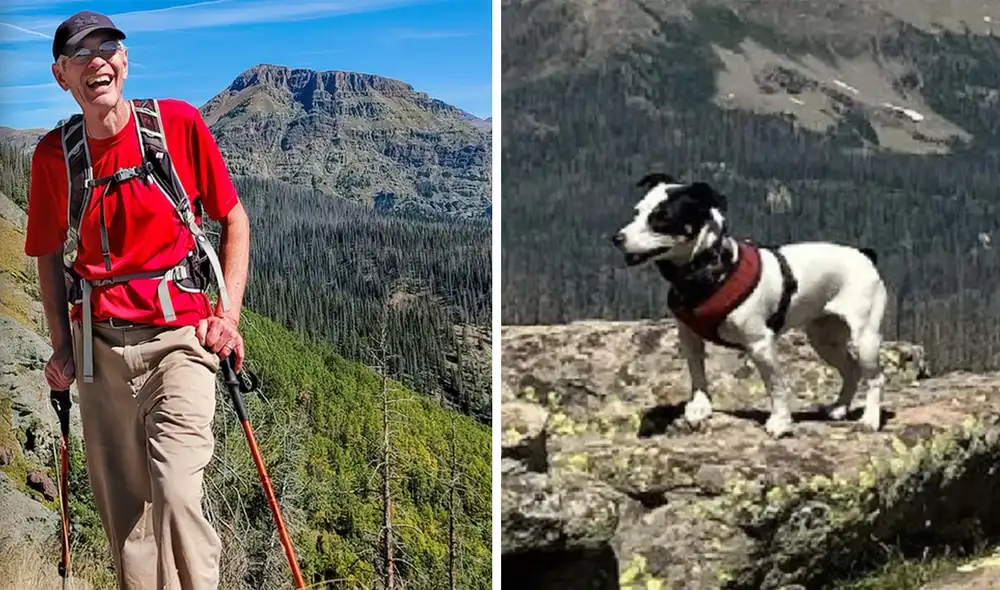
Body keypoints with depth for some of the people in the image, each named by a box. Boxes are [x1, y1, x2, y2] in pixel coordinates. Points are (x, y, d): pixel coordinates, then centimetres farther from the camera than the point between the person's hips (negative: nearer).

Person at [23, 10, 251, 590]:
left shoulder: (179, 123, -3)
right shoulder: (52, 154, 4)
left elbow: (234, 219, 6)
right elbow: (50, 255, 16)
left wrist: (228, 313, -3)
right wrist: (62, 346, 7)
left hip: (179, 335, -3)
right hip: (100, 346, 3)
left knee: (176, 492, -19)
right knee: (123, 511, 7)